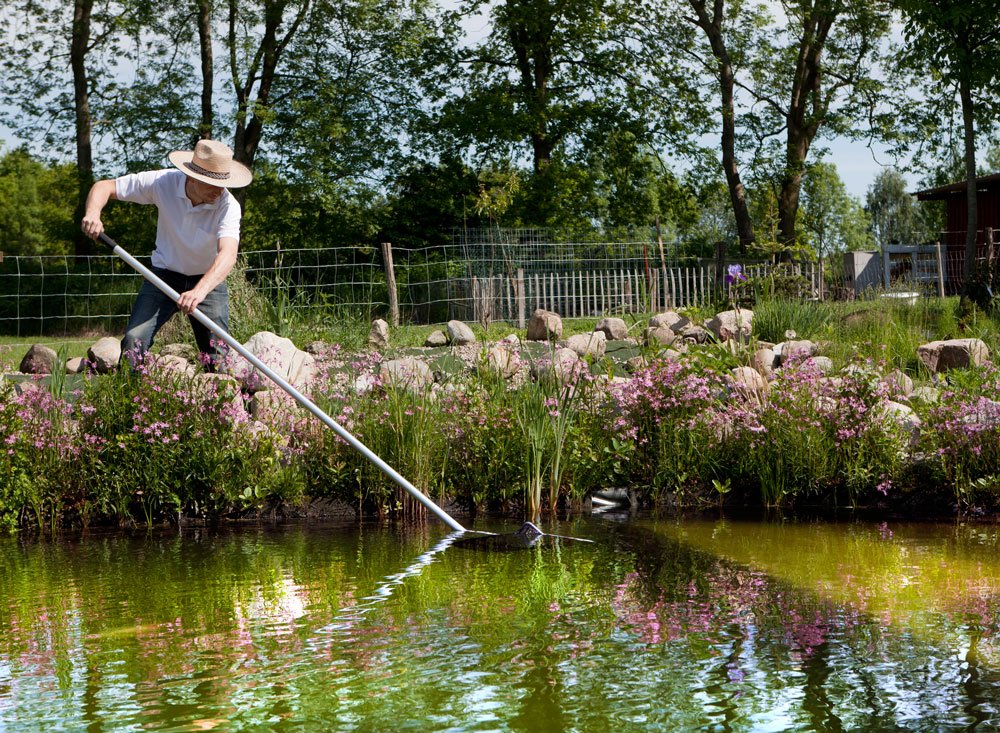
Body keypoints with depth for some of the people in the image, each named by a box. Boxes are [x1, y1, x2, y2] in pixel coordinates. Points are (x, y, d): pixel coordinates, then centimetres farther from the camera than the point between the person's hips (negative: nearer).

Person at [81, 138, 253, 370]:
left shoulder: (228, 205, -27)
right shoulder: (164, 182, -22)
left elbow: (228, 254, -42)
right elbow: (105, 187, -13)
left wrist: (200, 291, -59)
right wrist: (93, 213, -35)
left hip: (208, 281, -1)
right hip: (165, 274, 1)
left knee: (218, 358, -6)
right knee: (134, 340, -16)